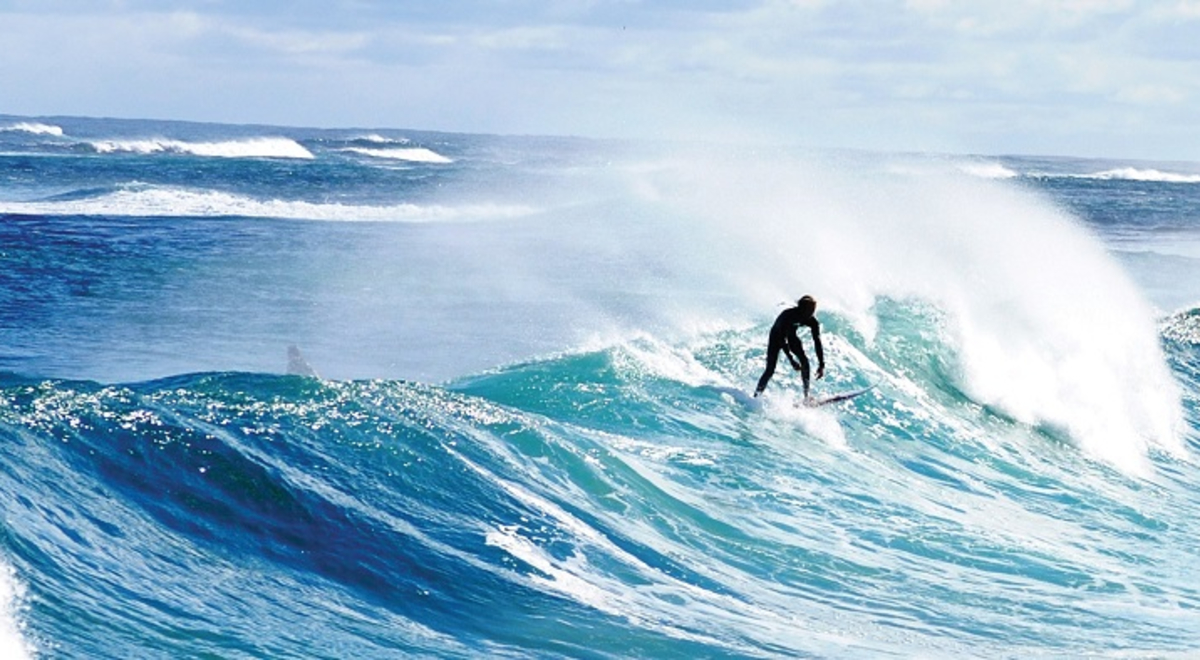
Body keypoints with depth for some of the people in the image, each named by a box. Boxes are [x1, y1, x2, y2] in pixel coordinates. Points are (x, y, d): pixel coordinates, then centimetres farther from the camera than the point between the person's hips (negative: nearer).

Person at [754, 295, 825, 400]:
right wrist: (792, 361, -46)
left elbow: (817, 342, -22)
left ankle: (807, 396, -10)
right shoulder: (788, 315, -38)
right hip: (777, 337, -4)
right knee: (770, 370, -14)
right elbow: (782, 340, -39)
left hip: (791, 336, 4)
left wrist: (821, 364, -29)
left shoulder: (812, 320, -24)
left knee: (804, 361, -17)